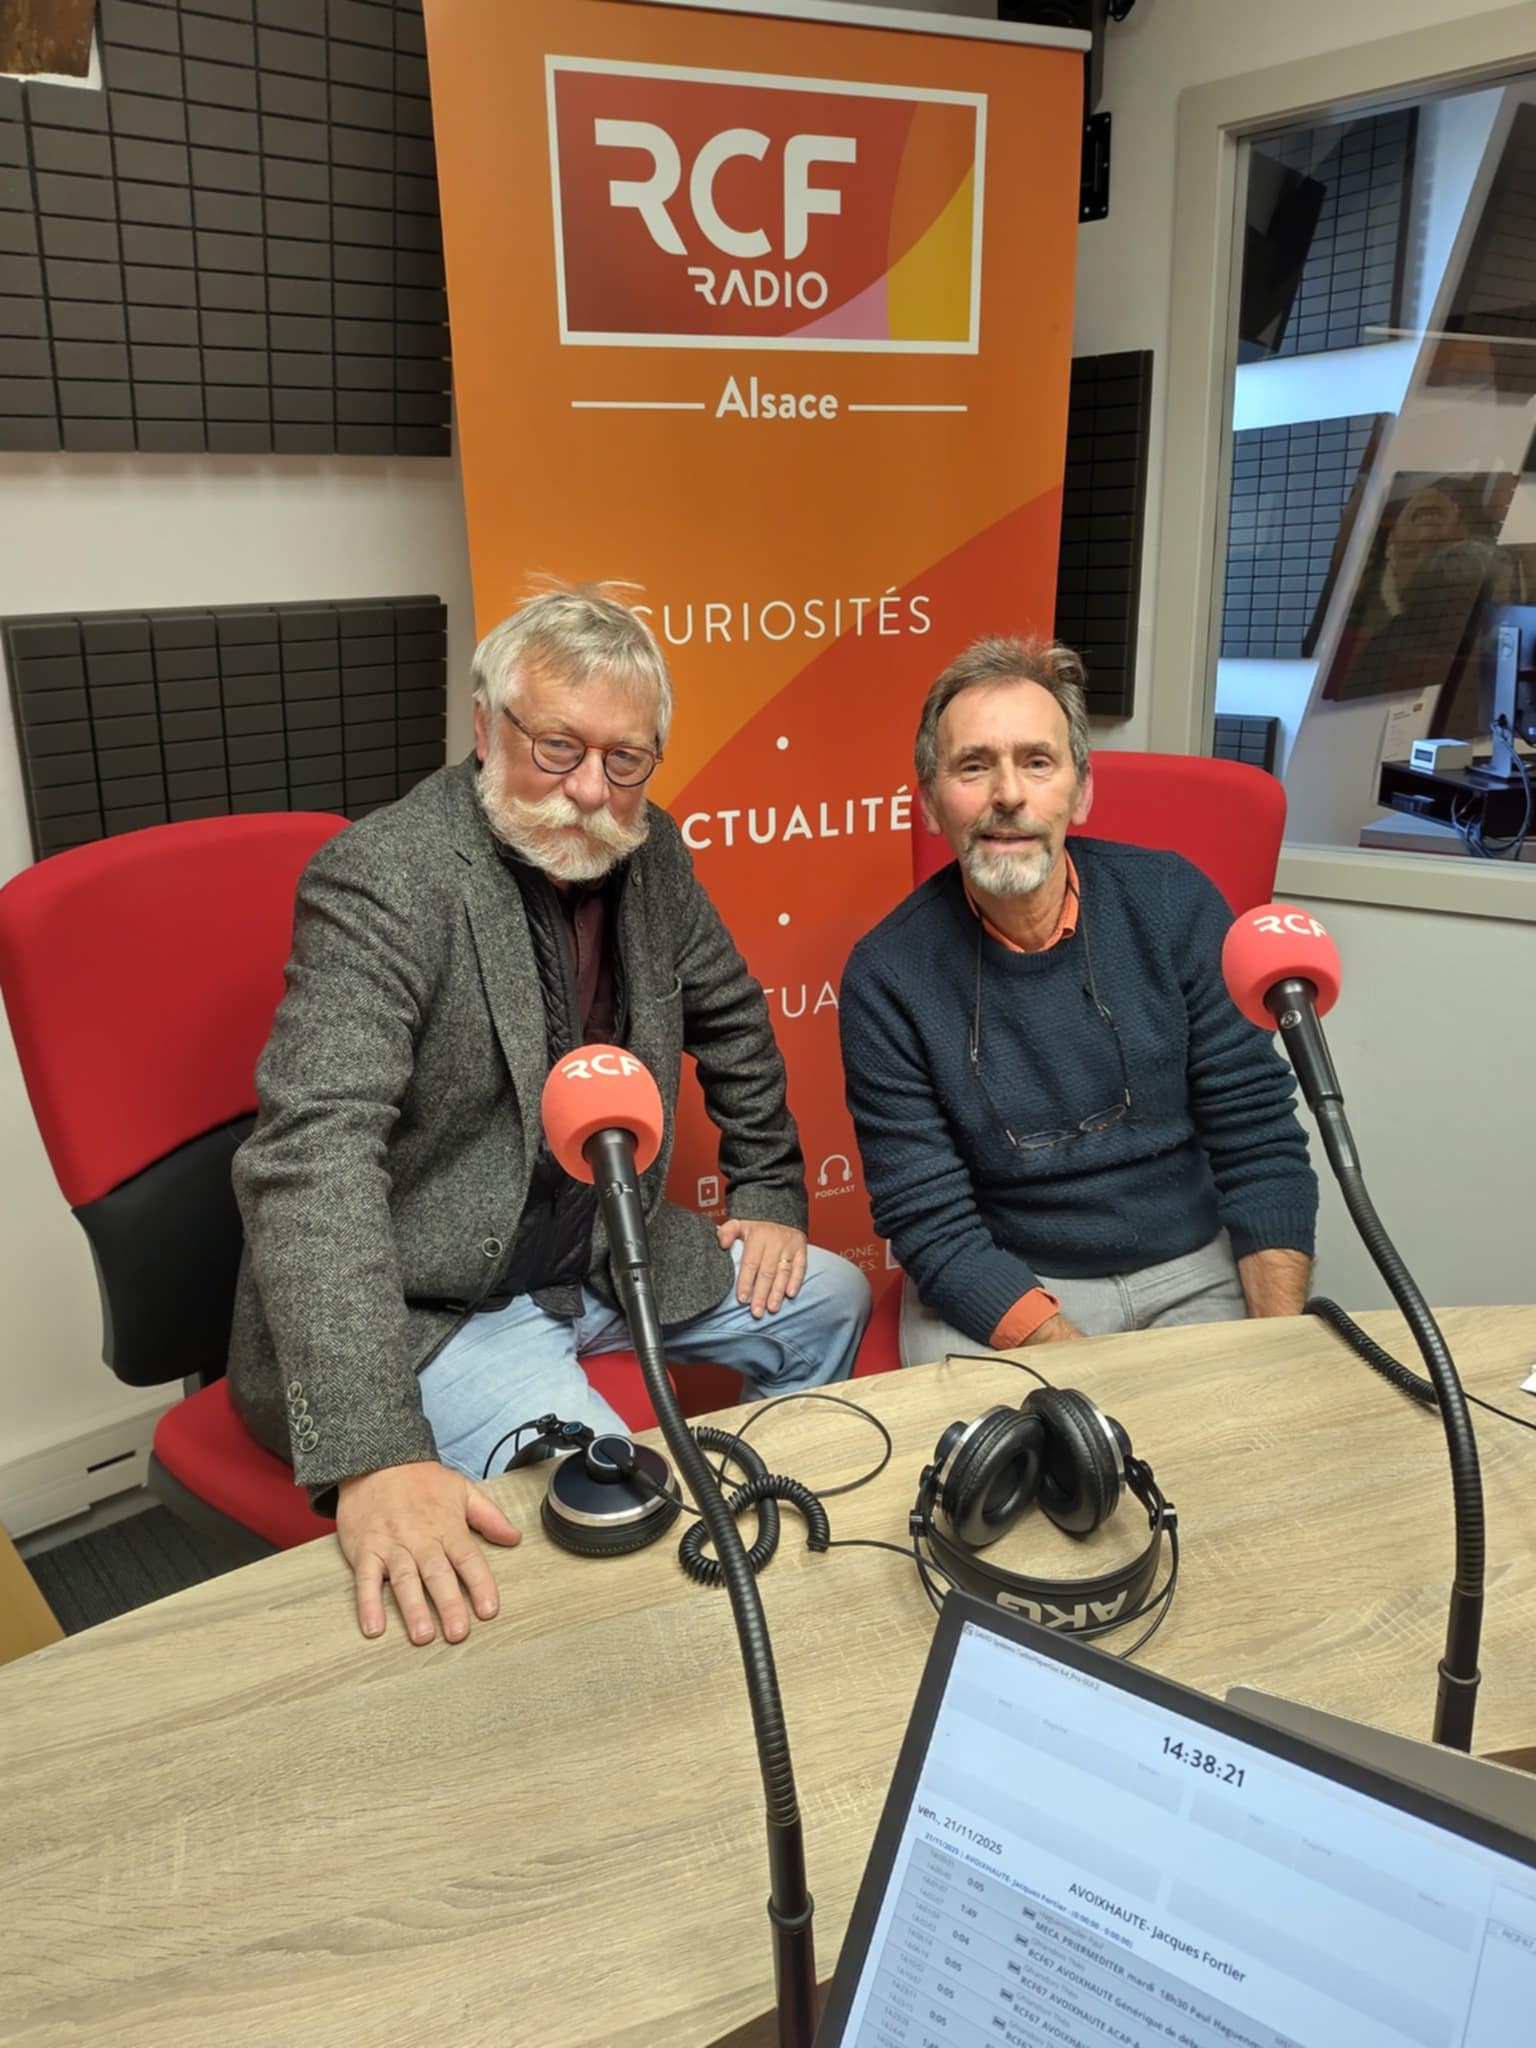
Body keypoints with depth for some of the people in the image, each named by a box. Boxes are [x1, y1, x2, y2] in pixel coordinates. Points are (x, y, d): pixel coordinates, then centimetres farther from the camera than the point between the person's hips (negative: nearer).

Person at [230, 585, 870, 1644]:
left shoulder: (648, 851, 0)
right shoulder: (383, 878, -23)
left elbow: (732, 1021, 17)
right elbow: (314, 1158, -33)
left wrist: (771, 1196, 14)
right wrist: (373, 1455, -42)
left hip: (606, 1258, 8)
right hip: (424, 1308, -8)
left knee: (831, 1298, 15)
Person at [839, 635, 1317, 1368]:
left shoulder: (1173, 904, -7)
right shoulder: (887, 977, -12)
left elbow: (1259, 1143, -3)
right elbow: (935, 1231, -12)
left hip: (1193, 1269, 2)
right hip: (998, 1288, -1)